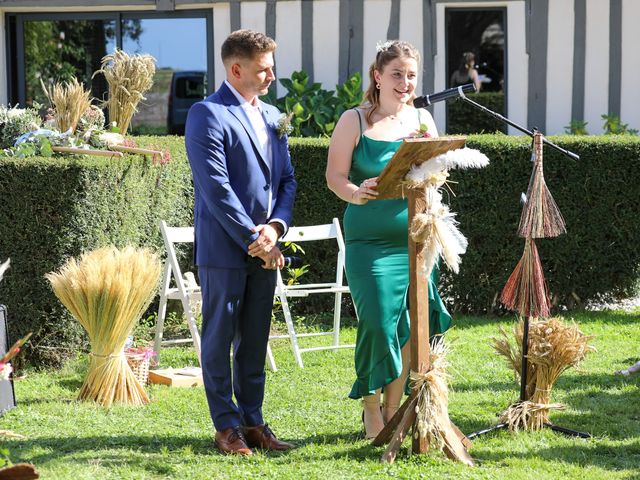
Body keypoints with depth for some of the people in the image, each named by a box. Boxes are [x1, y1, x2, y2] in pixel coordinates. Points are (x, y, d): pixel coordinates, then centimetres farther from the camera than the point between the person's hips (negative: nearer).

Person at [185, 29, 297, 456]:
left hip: (264, 249, 7)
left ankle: (253, 421, 17)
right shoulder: (208, 115, -10)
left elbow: (287, 179, 14)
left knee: (255, 341, 11)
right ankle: (227, 427, 6)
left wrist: (276, 226, -4)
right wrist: (254, 239, -16)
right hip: (224, 248, -7)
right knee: (219, 339, 1)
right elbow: (217, 188, -16)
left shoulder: (271, 116, 15)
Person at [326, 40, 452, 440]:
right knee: (378, 322, -10)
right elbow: (335, 174, -5)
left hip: (416, 236, 4)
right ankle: (371, 409, 9)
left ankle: (394, 409, 17)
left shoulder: (422, 120, 10)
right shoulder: (354, 121, 0)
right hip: (369, 239, -4)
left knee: (412, 325, 3)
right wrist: (356, 194, -25)